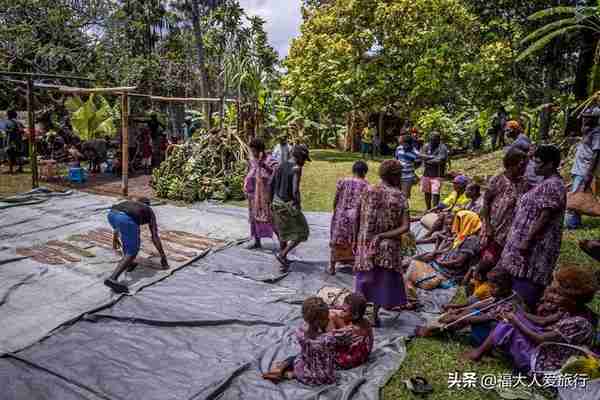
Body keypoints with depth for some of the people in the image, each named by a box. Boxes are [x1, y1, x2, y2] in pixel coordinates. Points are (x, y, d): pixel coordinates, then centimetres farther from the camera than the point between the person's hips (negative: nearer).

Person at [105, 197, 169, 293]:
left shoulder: (129, 203, 44)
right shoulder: (149, 211, 32)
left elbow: (118, 224, 57)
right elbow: (155, 236, 28)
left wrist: (115, 239, 75)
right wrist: (163, 256, 33)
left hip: (111, 214, 5)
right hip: (126, 219, -5)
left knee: (127, 235, 36)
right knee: (132, 253, 5)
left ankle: (128, 263, 38)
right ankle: (113, 278, -13)